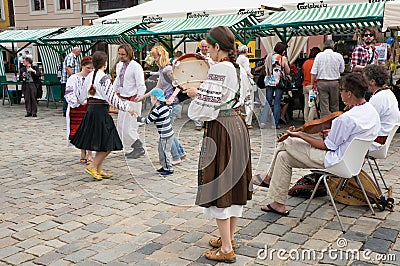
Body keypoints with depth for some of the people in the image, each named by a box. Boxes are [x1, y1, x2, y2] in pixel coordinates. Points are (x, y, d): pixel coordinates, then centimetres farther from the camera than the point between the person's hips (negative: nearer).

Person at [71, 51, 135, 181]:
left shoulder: (89, 76, 9)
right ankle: (92, 166, 0)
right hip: (101, 110, -8)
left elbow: (82, 96, 20)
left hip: (91, 110, 9)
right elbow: (112, 98, -17)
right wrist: (127, 107, -10)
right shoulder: (104, 78, -14)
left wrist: (81, 101, 43)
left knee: (99, 143, 15)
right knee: (108, 144, 1)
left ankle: (99, 170, 19)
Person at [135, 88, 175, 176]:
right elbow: (170, 110, 24)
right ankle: (164, 166, 27)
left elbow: (147, 120, -16)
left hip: (165, 135, -9)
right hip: (165, 134, 9)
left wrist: (138, 118, -4)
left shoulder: (156, 111, -22)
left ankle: (169, 169, 10)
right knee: (161, 150, 18)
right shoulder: (165, 106, 2)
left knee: (165, 152, 1)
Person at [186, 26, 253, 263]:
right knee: (235, 181, 16)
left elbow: (208, 106, -21)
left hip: (220, 128, -9)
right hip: (238, 126, 9)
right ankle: (229, 237, 31)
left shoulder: (218, 68, -17)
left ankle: (226, 249, 6)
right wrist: (202, 92, 17)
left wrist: (196, 94, 0)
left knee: (219, 184, -1)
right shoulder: (240, 69, 10)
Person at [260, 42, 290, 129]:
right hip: (279, 82, -3)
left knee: (268, 102, 8)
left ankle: (262, 122, -1)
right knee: (277, 103, 2)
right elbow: (287, 71, 2)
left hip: (269, 82, 3)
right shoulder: (283, 58, -5)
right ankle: (275, 124, 3)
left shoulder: (268, 57, 7)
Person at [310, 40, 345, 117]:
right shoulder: (339, 56, 0)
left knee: (324, 106, -1)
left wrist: (312, 84, 1)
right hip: (334, 82, 1)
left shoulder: (319, 55, -4)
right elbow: (342, 70, 11)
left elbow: (314, 72, -6)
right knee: (334, 106, 11)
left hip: (322, 82, -1)